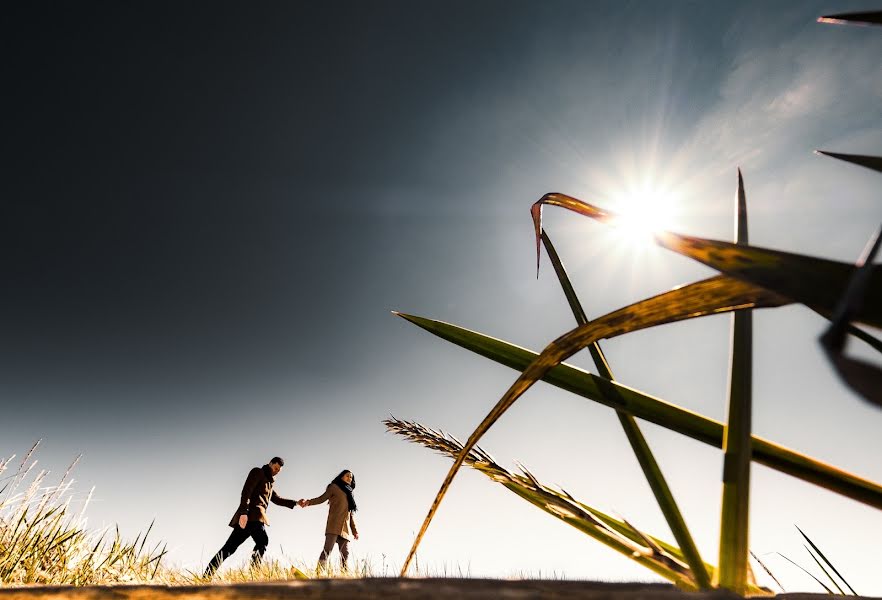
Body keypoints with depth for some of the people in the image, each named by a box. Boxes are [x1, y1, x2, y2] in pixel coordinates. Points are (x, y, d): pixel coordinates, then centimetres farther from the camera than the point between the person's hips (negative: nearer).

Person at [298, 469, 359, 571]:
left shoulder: (349, 493, 28)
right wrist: (308, 502, -19)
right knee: (328, 549, -19)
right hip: (334, 524, -6)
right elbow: (322, 498, 0)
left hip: (345, 528, 6)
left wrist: (354, 530, 18)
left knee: (345, 554, -1)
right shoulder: (334, 487, 13)